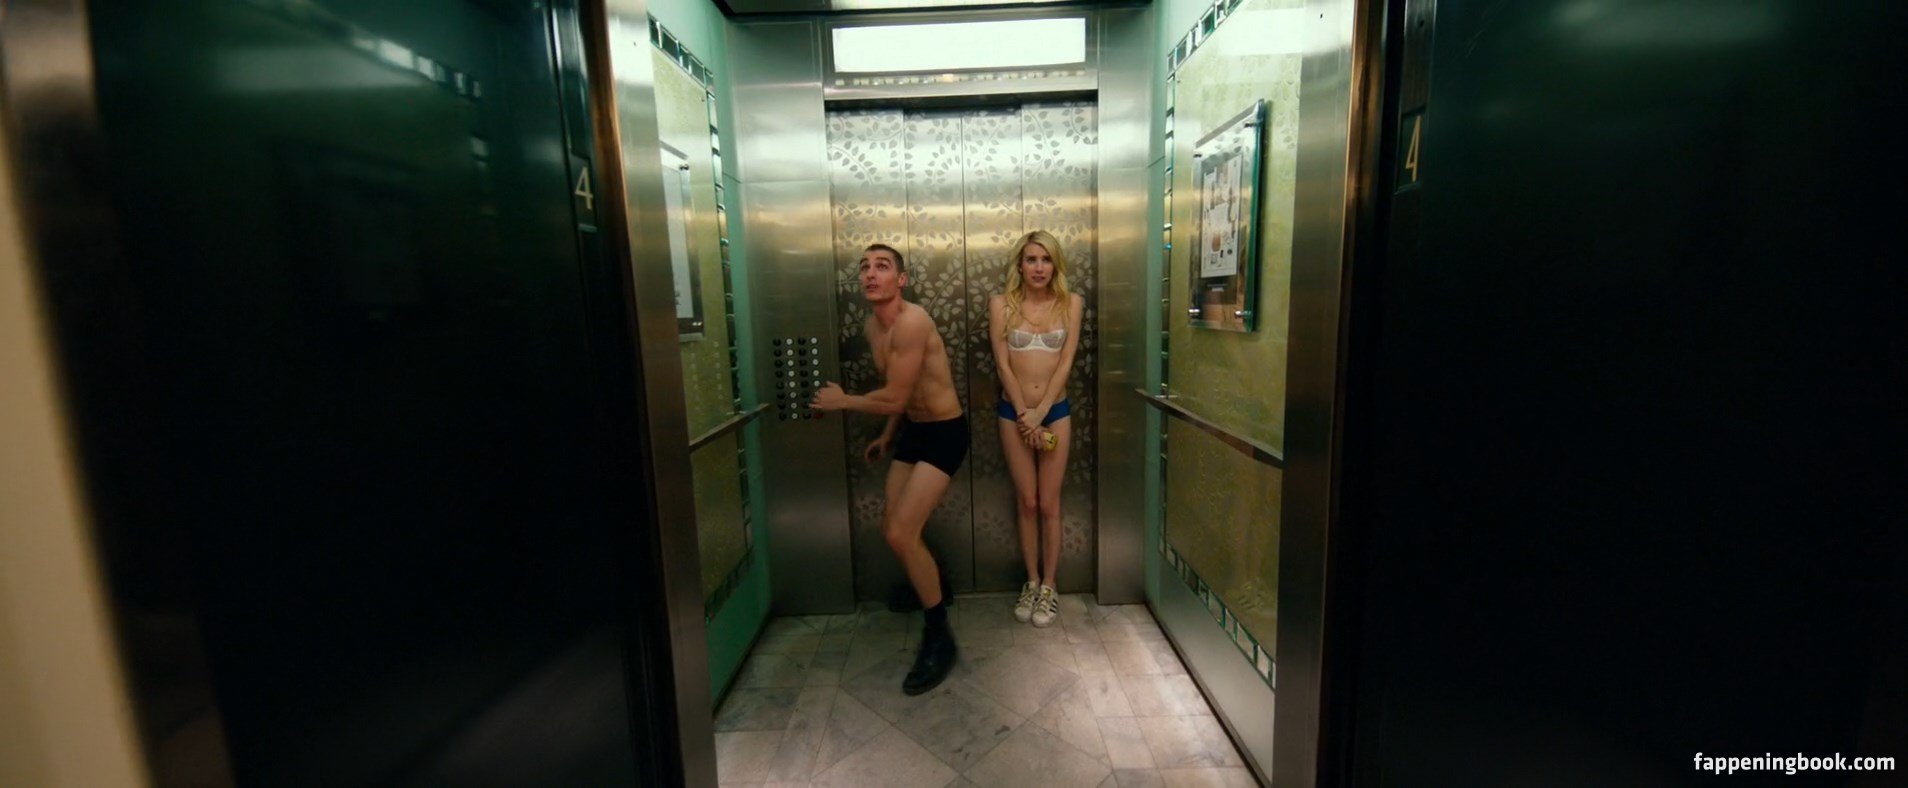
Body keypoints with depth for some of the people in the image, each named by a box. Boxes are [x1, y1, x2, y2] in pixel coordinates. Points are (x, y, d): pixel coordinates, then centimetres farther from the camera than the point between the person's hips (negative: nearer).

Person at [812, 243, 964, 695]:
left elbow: (893, 398, -25)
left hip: (944, 433, -9)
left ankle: (940, 638, 1)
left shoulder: (912, 322, -25)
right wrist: (886, 437, 22)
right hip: (912, 431, 9)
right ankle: (929, 585, 45)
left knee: (901, 533, -16)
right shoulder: (872, 327, 4)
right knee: (892, 528, 15)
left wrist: (840, 401, -10)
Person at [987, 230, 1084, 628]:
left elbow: (1066, 363, -5)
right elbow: (1003, 364, -5)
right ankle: (1032, 583, 24)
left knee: (1049, 504, 6)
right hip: (1013, 412, 0)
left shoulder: (1070, 303, -1)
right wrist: (1024, 414, -10)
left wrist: (1040, 412, -12)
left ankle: (1049, 587, 21)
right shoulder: (1002, 304, -3)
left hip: (1056, 411, 0)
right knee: (1027, 503, 8)